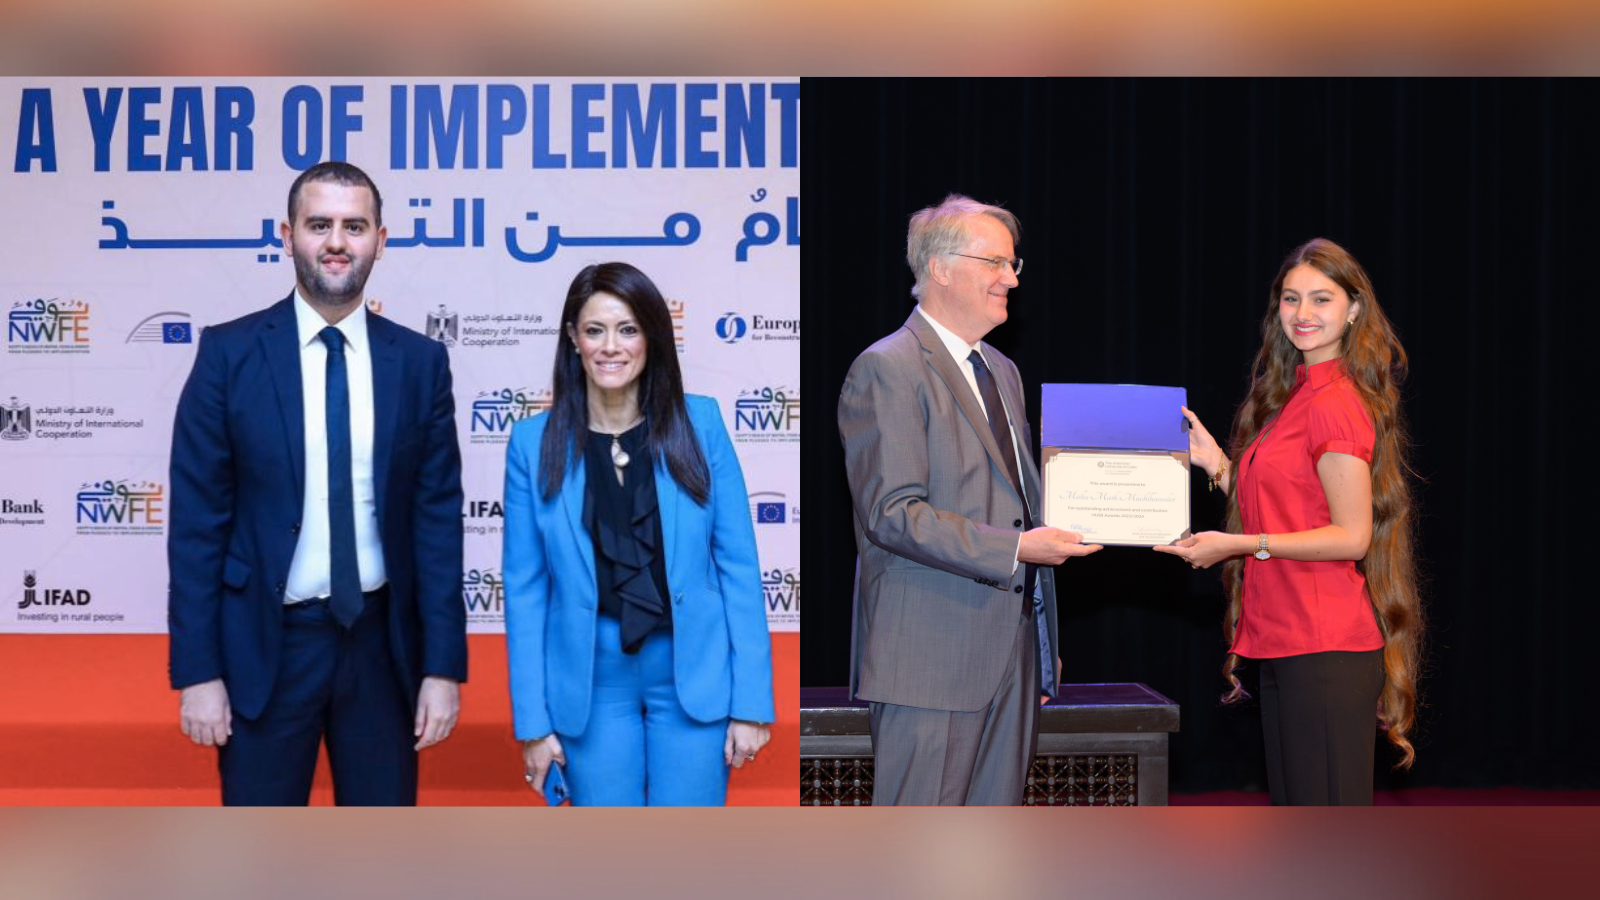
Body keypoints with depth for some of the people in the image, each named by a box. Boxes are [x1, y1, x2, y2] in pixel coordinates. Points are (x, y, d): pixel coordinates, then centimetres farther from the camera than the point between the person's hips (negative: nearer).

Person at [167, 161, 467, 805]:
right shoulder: (229, 352, -3)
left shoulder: (420, 362, 2)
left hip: (381, 642, 2)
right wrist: (197, 671, -8)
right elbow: (197, 520, -4)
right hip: (266, 644, -1)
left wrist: (444, 667, -2)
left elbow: (439, 518, 2)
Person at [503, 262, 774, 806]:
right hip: (592, 685, 1)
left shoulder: (698, 424, -3)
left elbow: (738, 564, -2)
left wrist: (751, 700, -5)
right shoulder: (534, 443, -2)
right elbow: (525, 588, 1)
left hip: (694, 677, 0)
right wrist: (532, 721, 0)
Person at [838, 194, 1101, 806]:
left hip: (1011, 647, 8)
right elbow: (892, 514, -17)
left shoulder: (1003, 373, 20)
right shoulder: (887, 369, -9)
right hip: (931, 655, -8)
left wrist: (1044, 642, 20)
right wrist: (1013, 549, -21)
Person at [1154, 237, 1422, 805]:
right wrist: (1216, 463, 10)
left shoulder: (1335, 405, -13)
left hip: (1326, 649, -10)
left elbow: (1351, 536, -16)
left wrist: (1240, 545, -18)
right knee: (1294, 806, 16)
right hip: (1287, 642, 10)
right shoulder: (1293, 397, 16)